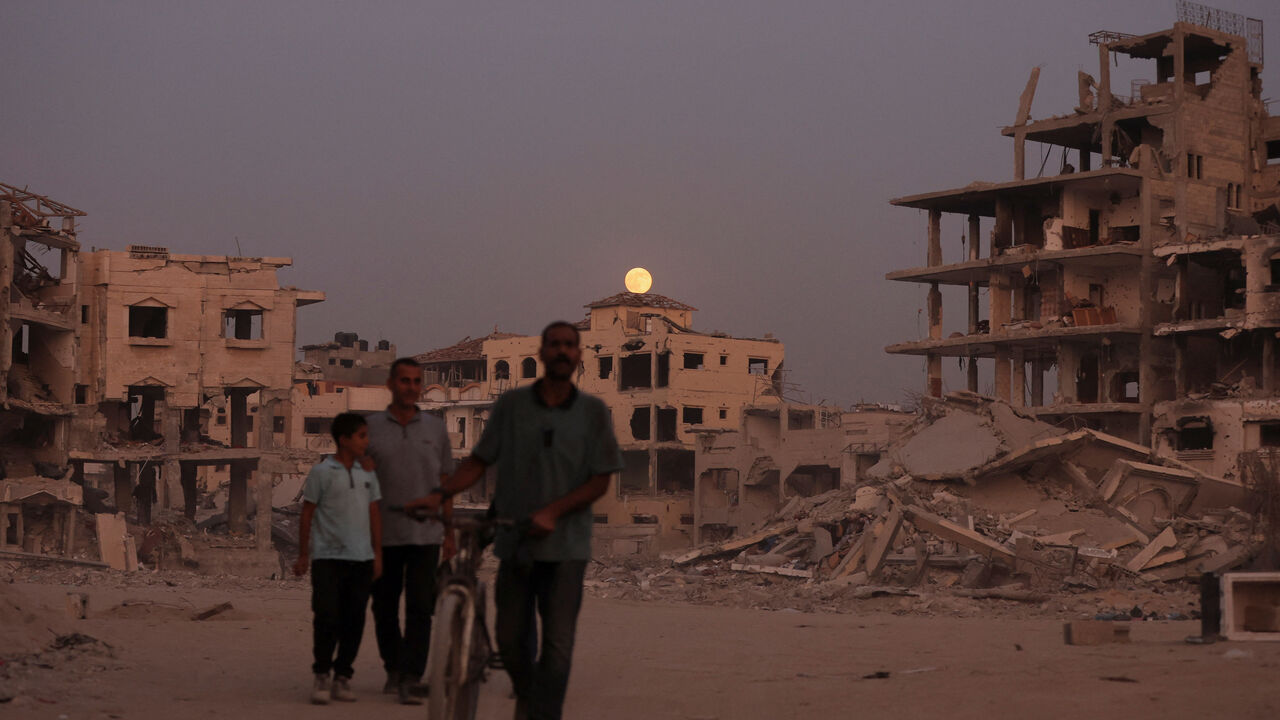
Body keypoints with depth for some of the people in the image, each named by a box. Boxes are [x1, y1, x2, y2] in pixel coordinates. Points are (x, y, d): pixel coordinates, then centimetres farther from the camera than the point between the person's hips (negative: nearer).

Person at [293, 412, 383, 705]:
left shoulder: (368, 474, 12)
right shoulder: (321, 472, -3)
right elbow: (307, 514, 0)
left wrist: (377, 554, 12)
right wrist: (303, 555, 0)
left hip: (361, 559, 5)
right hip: (328, 557, -5)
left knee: (354, 620, 6)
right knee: (326, 618, -7)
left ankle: (342, 677, 15)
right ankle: (321, 678, 4)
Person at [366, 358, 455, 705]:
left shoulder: (435, 428, 6)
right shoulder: (371, 428, 2)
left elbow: (445, 482, 11)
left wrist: (450, 534, 9)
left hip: (425, 534, 0)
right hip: (383, 535, 0)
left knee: (420, 608, -8)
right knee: (384, 608, 11)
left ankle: (411, 680, -8)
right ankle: (393, 669, 29)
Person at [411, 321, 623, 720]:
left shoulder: (593, 411, 0)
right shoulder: (511, 404, 3)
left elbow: (600, 481, -2)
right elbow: (479, 461, 6)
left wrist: (552, 511, -15)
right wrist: (440, 494, -9)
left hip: (565, 544, -1)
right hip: (515, 540, 2)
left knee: (557, 644, -7)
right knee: (511, 638, 10)